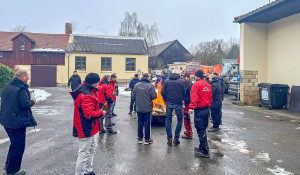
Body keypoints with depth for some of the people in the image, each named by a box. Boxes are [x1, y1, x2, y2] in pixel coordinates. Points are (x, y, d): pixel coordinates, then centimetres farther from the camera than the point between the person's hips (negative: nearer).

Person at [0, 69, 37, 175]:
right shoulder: (21, 89, -19)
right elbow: (25, 104, -25)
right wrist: (32, 101, -5)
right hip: (17, 122, -9)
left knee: (14, 143, 25)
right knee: (19, 146, 4)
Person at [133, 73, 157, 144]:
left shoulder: (136, 85, -2)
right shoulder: (149, 86, -14)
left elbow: (133, 96, 3)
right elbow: (154, 96, -14)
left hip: (139, 108, 4)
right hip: (148, 108, -3)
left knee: (140, 123, 13)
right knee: (147, 124, 6)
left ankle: (140, 138, 21)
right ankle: (147, 139, 14)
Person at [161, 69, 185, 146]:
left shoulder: (166, 82, 5)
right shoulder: (181, 82, -1)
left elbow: (163, 92, 1)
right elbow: (183, 92, 2)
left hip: (169, 103, 2)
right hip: (178, 103, -2)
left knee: (168, 120, 9)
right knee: (179, 120, 11)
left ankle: (169, 139, 10)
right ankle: (176, 138, 9)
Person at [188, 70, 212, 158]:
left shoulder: (196, 84, -10)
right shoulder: (208, 85, 12)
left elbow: (194, 97, -20)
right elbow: (210, 98, 16)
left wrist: (191, 107, -24)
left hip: (199, 110, -8)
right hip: (207, 109, 8)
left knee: (200, 130, -4)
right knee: (203, 129, 17)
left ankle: (205, 151, -1)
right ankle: (202, 147, 27)